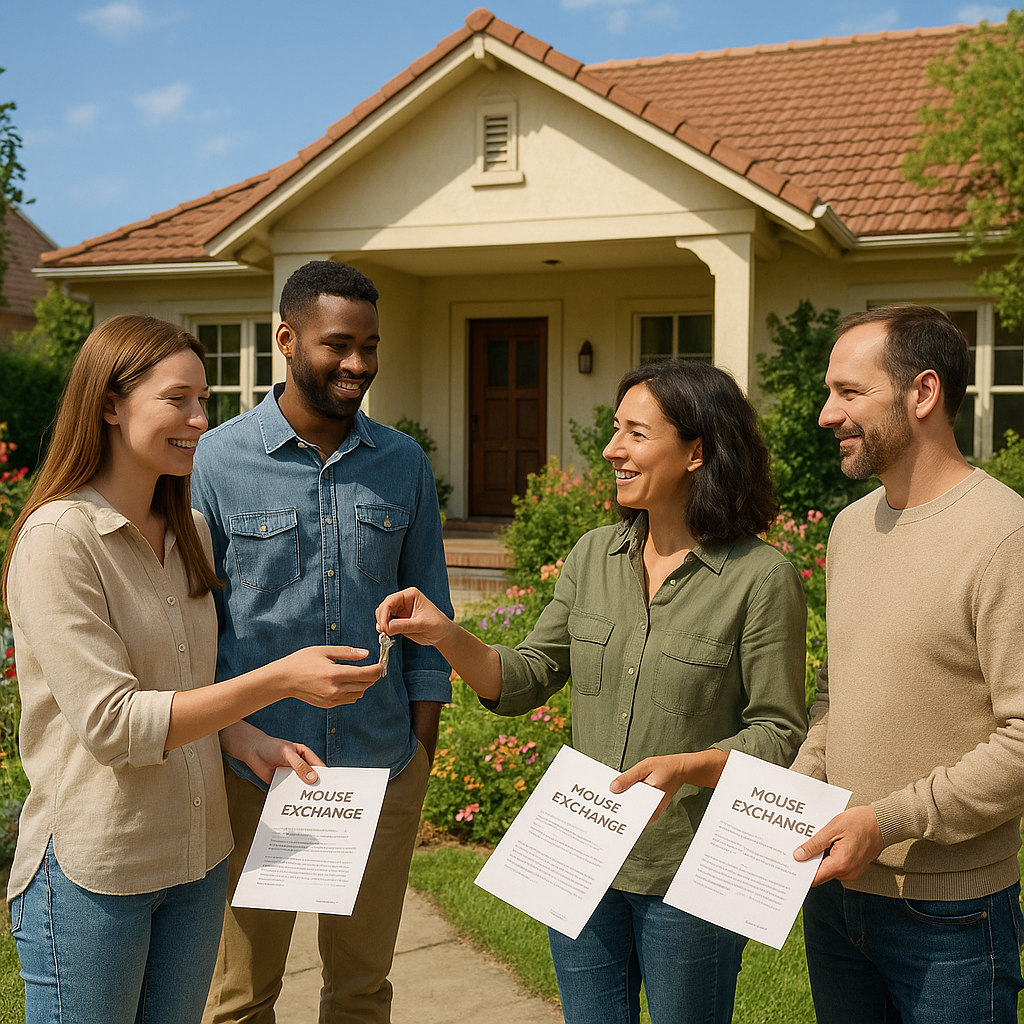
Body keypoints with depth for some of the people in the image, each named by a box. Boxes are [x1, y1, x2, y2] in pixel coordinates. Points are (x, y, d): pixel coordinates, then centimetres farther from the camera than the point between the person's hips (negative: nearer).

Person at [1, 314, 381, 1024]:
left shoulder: (190, 530, 7)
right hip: (93, 872, -7)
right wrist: (279, 681, -26)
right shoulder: (57, 539, -17)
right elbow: (110, 723, -22)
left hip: (199, 856, 7)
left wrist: (248, 741, -4)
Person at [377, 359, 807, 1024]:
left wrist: (685, 767, -25)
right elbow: (525, 681, 6)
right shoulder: (594, 556, 3)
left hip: (685, 876, -4)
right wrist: (447, 636, -10)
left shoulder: (762, 578, -12)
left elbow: (779, 735, -10)